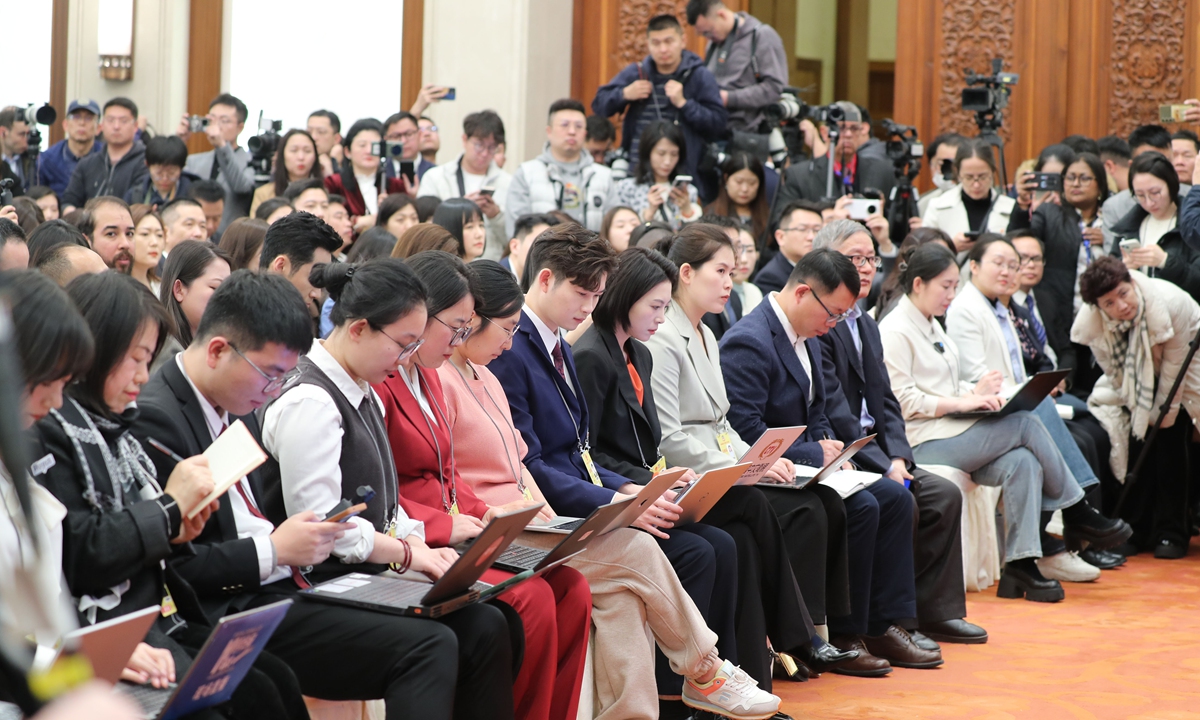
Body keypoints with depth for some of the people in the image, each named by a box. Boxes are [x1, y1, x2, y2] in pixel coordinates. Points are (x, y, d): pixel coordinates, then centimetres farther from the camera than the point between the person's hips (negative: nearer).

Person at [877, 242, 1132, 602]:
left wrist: (976, 392, 3)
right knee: (1027, 425, -18)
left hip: (951, 429, 9)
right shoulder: (894, 332, -8)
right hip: (923, 442, -9)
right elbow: (903, 401, -15)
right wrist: (963, 401, -17)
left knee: (1023, 462, -20)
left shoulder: (931, 326, 21)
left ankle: (1021, 565, -24)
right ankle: (1078, 515, -3)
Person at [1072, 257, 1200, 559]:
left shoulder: (1167, 301, -36)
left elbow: (1175, 360, -24)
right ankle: (1137, 532, 2)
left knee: (1169, 445, -14)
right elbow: (1114, 370, -7)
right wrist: (1135, 406, -6)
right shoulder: (1093, 320, -24)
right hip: (1138, 378, 4)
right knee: (1138, 444, -6)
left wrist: (1163, 410, -17)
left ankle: (1171, 534, -7)